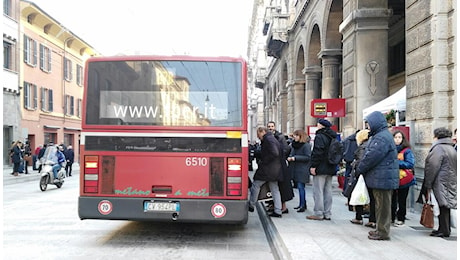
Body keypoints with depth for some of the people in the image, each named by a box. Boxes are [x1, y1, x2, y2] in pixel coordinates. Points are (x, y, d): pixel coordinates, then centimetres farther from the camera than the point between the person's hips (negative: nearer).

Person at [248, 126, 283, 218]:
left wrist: (263, 161, -18)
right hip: (275, 170, 10)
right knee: (275, 189, 9)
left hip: (267, 169, -10)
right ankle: (277, 211, 10)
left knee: (255, 185, 4)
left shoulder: (268, 140, -14)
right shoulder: (273, 139, 18)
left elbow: (274, 153, -25)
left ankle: (251, 205, 14)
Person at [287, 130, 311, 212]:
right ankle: (301, 204, 20)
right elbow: (292, 153, 24)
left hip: (302, 170, -8)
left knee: (301, 187, -7)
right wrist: (290, 157, 2)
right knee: (299, 187, 12)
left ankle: (303, 205, 0)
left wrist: (295, 158, -18)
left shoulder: (306, 145, -11)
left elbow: (308, 157, -16)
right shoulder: (294, 144, 13)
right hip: (295, 169, 8)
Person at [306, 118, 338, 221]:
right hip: (330, 169, 9)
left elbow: (317, 153, -21)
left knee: (318, 191, -3)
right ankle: (327, 213, 17)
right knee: (328, 191, 12)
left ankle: (318, 213, -1)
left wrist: (313, 166, -17)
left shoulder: (320, 136, -14)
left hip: (321, 169, -9)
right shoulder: (333, 137, 14)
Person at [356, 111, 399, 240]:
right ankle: (381, 229, 27)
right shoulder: (380, 135, 18)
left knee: (383, 206, -2)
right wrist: (362, 168, 11)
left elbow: (371, 157, -21)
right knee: (381, 205, 17)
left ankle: (383, 232, 6)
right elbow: (369, 154, 20)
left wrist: (360, 168, -7)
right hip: (381, 178, 11)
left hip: (382, 179, -11)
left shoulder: (382, 137, -18)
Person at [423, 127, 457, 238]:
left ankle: (444, 230, 0)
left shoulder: (439, 148, -12)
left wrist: (427, 184, -12)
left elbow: (433, 167, -16)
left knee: (443, 206, -5)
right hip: (451, 182, 9)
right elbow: (454, 167, 17)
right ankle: (445, 229, 20)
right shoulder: (452, 149, 17)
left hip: (441, 182, -9)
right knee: (445, 206, 13)